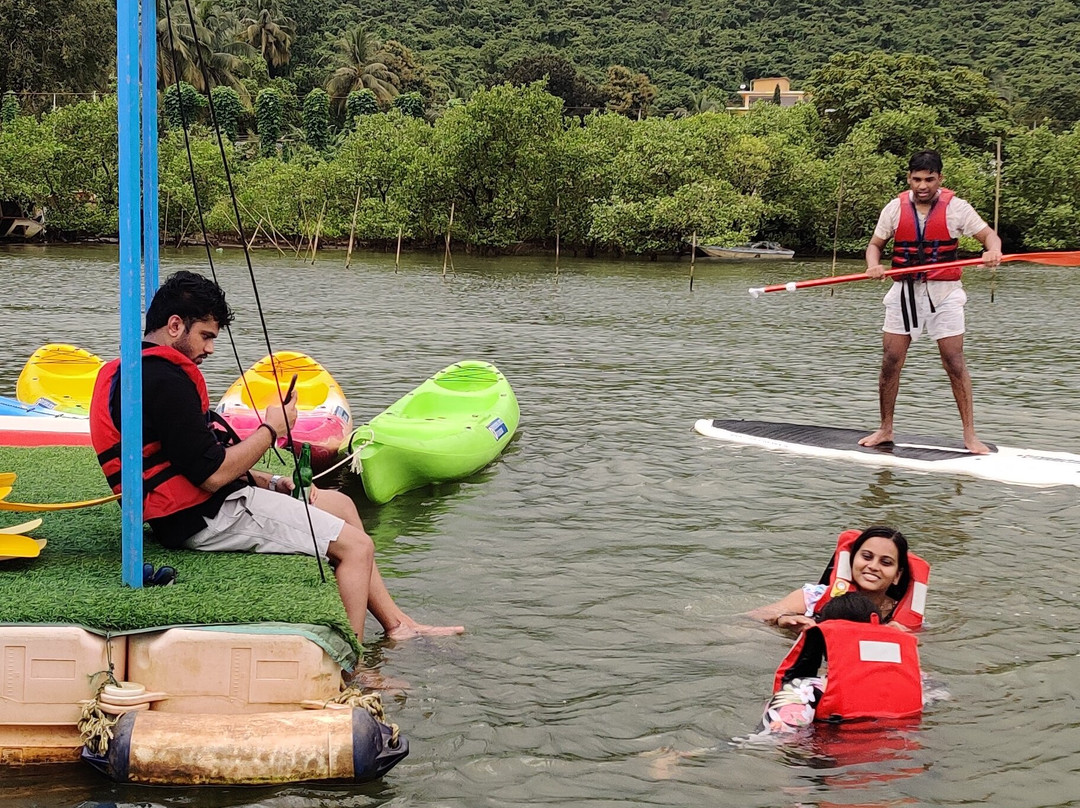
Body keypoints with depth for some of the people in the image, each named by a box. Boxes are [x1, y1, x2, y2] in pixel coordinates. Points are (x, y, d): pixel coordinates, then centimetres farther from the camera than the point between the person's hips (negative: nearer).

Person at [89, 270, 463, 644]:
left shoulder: (136, 371, 14)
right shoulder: (164, 381, -21)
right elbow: (213, 473, -23)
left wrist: (270, 483, 10)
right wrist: (271, 429, -8)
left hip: (190, 512, 11)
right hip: (206, 519, -11)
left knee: (340, 504, 20)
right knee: (356, 546, -9)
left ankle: (397, 624, 23)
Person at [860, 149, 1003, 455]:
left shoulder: (956, 208, -4)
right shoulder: (895, 208, 2)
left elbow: (988, 235, -4)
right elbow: (875, 244, 9)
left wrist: (993, 250, -28)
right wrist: (873, 266, -13)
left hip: (943, 292, -2)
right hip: (904, 291, 2)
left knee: (955, 363, -4)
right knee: (890, 363, 2)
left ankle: (970, 435, 2)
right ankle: (885, 430, 16)